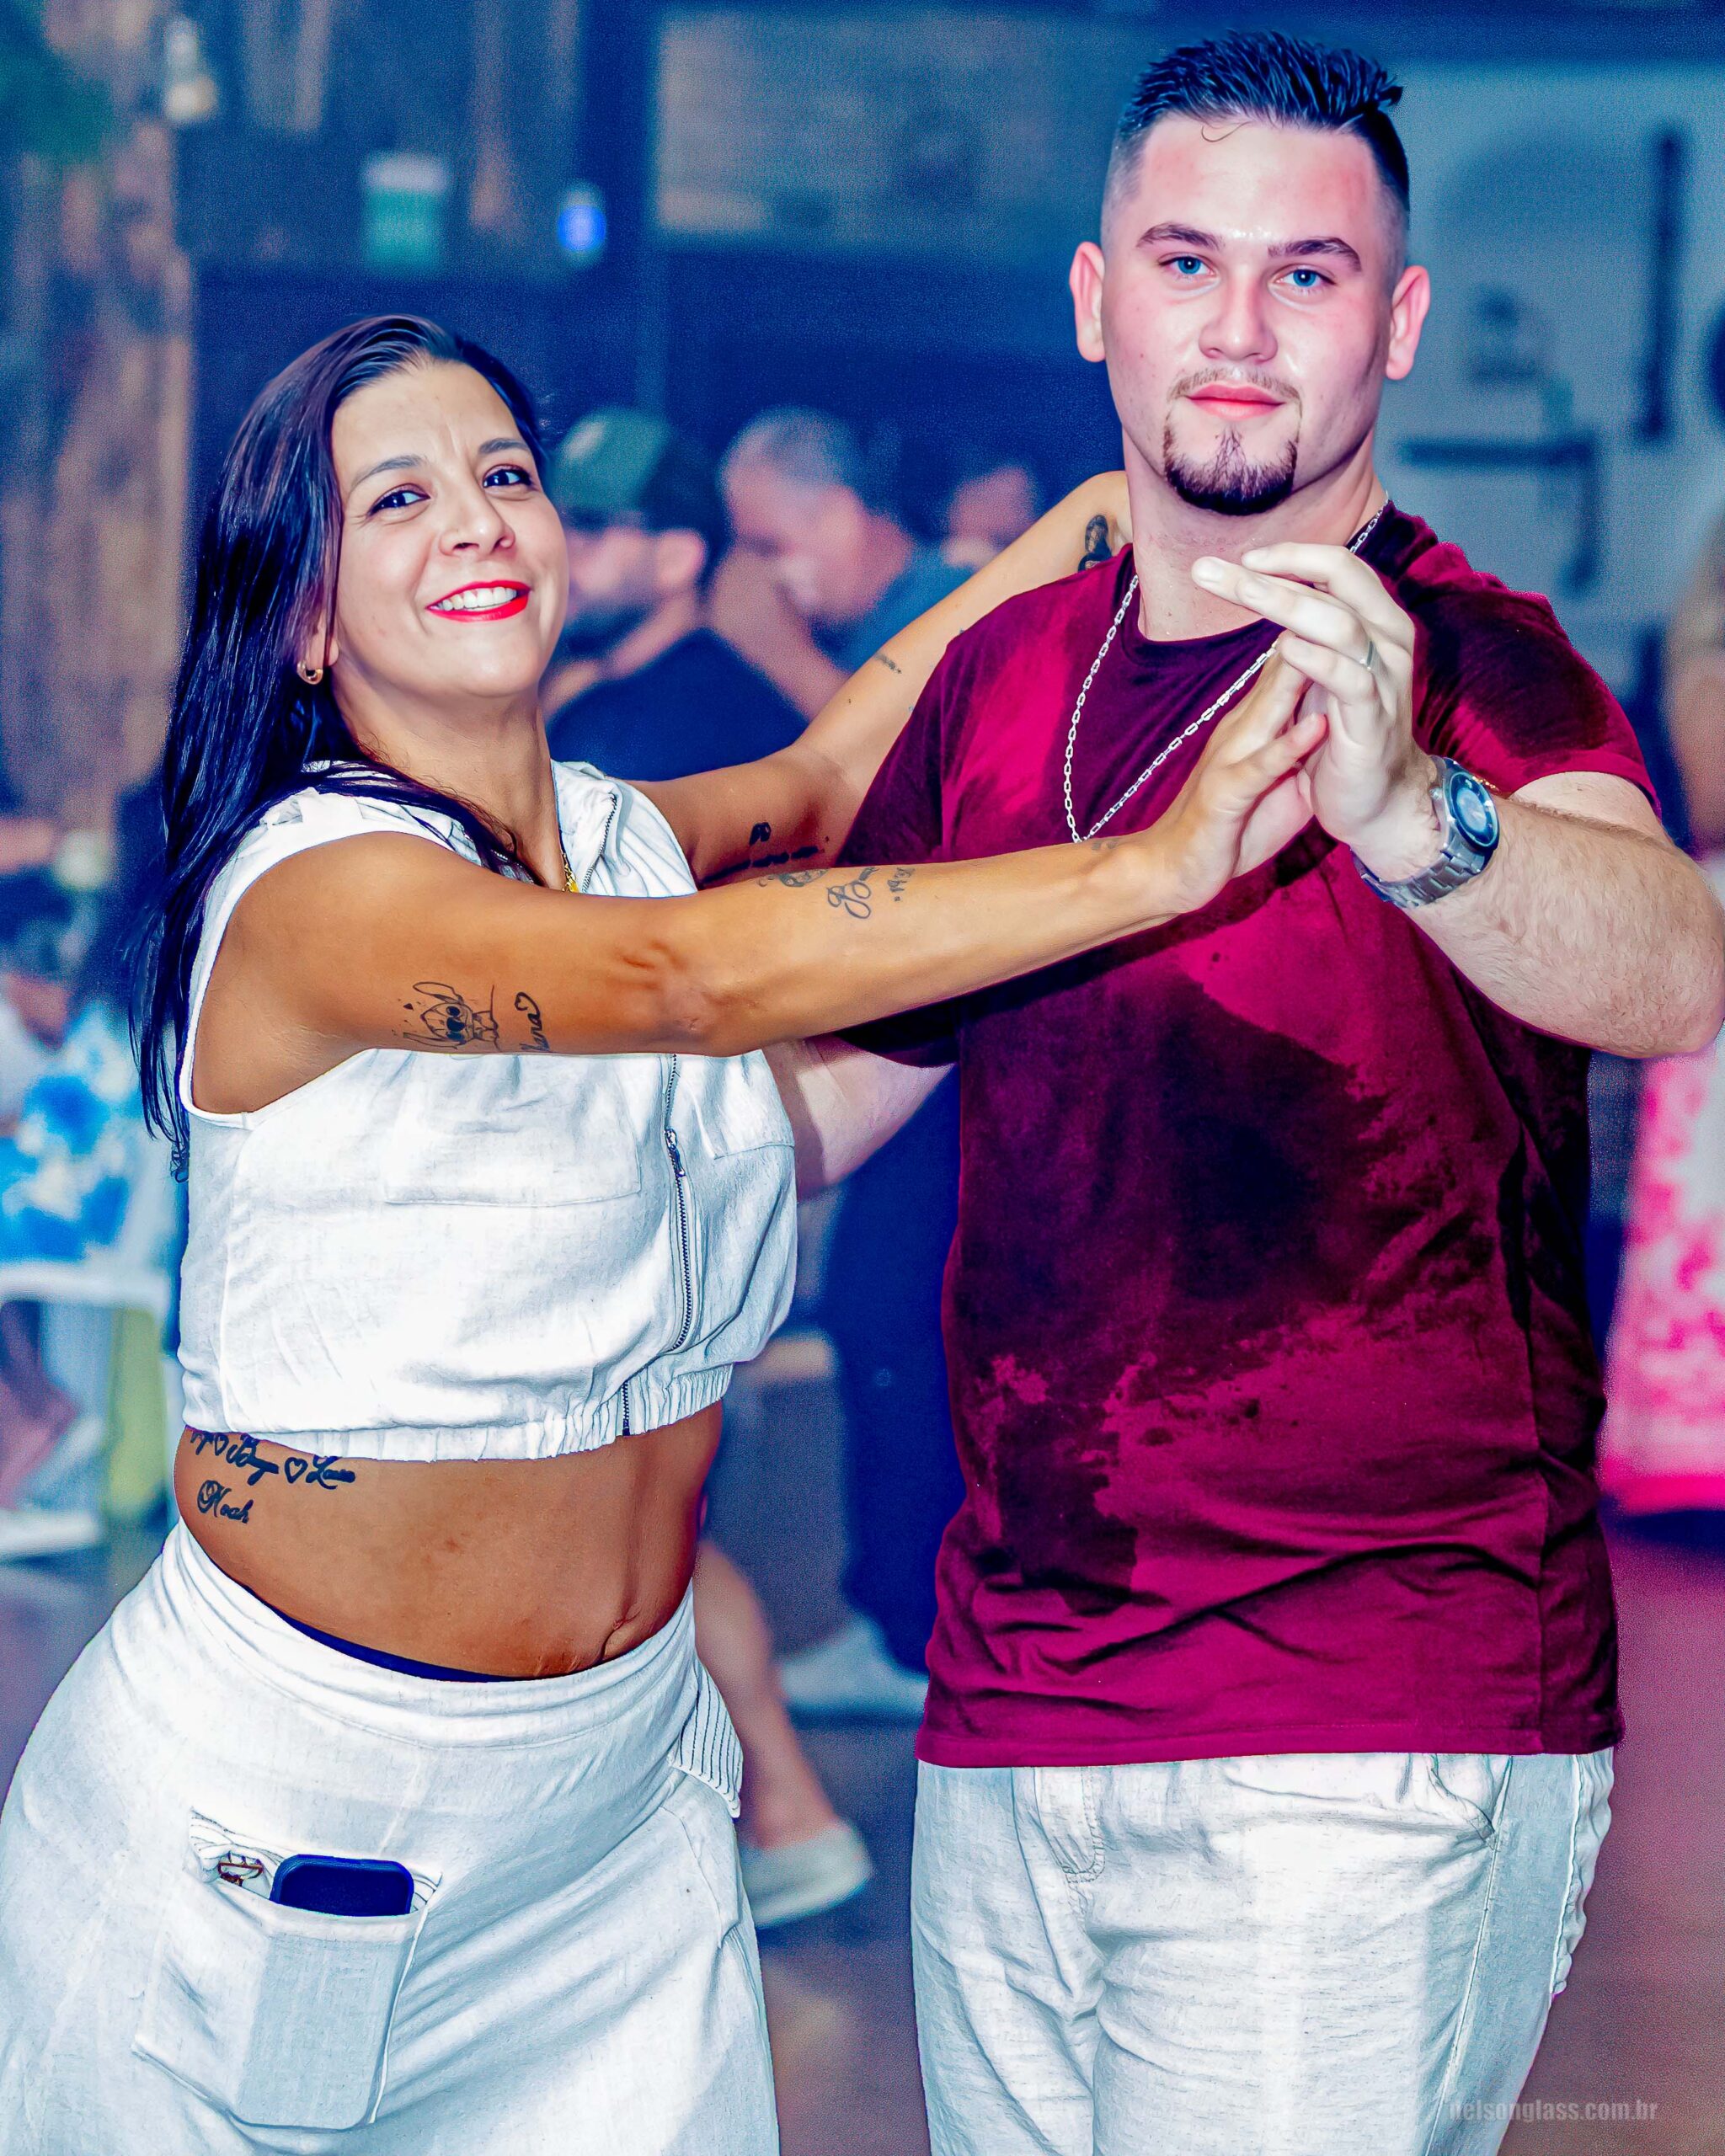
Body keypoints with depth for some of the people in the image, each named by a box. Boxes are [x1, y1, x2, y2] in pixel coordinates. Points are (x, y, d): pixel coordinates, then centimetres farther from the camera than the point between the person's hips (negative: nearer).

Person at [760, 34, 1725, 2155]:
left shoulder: (1464, 660, -9)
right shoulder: (1008, 673, 9)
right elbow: (819, 1082, 22)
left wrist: (1405, 811, -48)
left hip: (1368, 1759, -5)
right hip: (1005, 1740, 6)